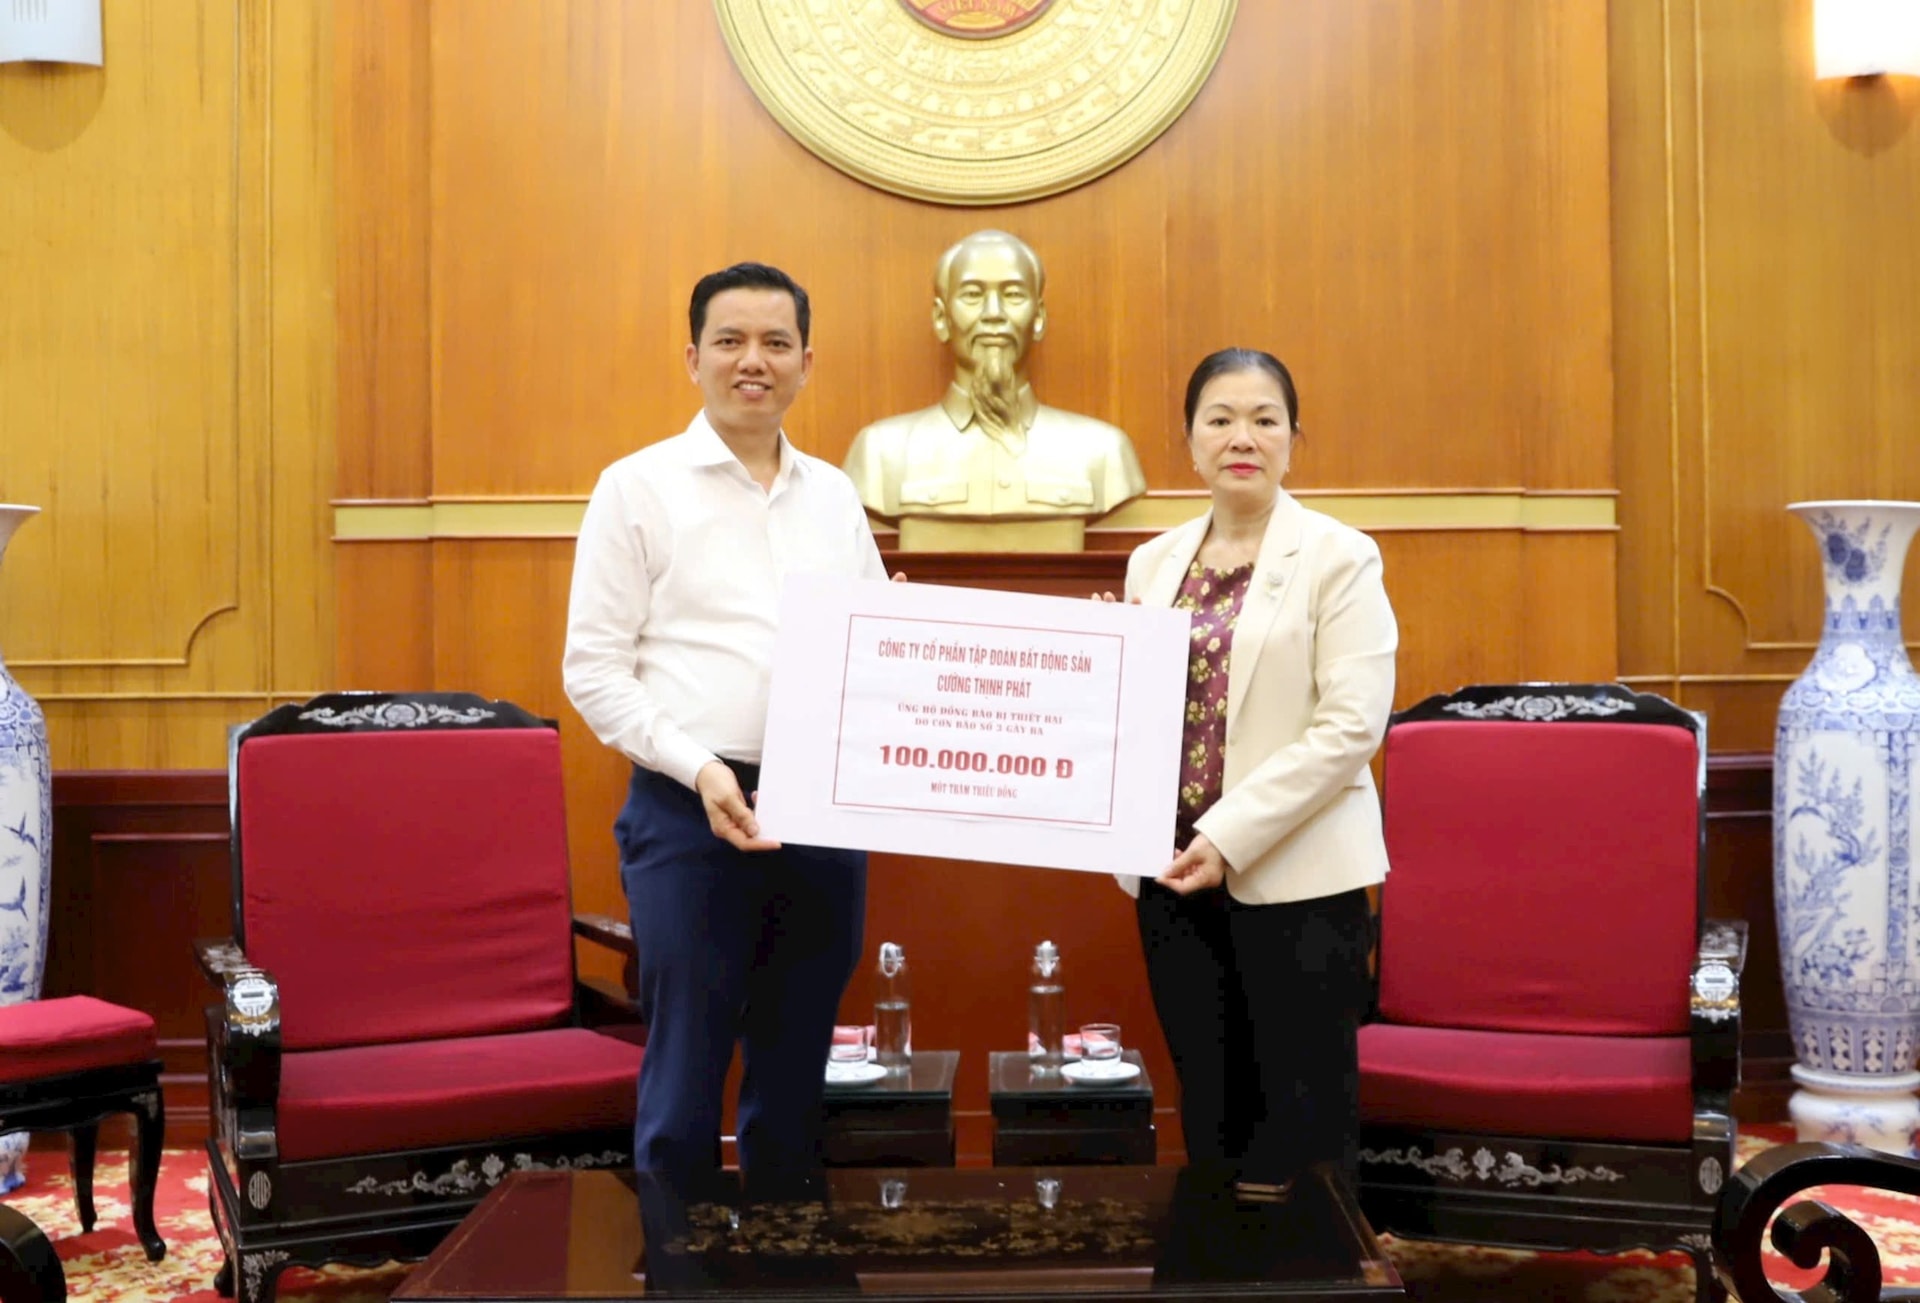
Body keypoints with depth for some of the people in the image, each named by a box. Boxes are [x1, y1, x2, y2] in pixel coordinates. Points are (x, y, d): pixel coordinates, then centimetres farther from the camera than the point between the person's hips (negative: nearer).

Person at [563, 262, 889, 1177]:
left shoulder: (834, 496, 13)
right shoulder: (638, 487, 0)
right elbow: (593, 669, -4)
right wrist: (699, 768, -16)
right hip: (691, 814, -4)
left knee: (794, 1073, 13)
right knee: (685, 1070, 1)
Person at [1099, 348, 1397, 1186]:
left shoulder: (1338, 558, -4)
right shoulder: (1154, 563, 11)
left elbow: (1351, 725, -12)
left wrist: (1231, 835, -17)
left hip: (1298, 877, -5)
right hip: (1174, 875, 5)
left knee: (1302, 1124, 0)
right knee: (1208, 1111, 12)